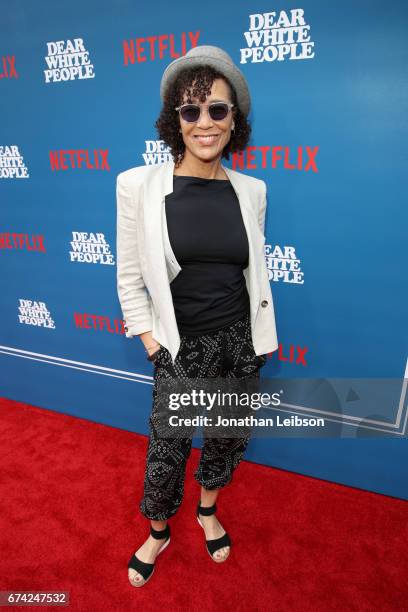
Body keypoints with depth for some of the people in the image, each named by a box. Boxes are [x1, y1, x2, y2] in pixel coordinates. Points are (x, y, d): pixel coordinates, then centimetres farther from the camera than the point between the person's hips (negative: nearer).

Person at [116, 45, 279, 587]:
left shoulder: (251, 190, -1)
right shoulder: (139, 185, -10)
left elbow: (256, 271, 9)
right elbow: (130, 281, -5)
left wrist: (258, 340, 9)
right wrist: (155, 349, -6)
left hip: (240, 341, 4)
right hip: (181, 349, -3)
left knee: (227, 436, 20)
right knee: (167, 449, 12)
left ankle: (208, 510, 52)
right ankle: (158, 532, 44)